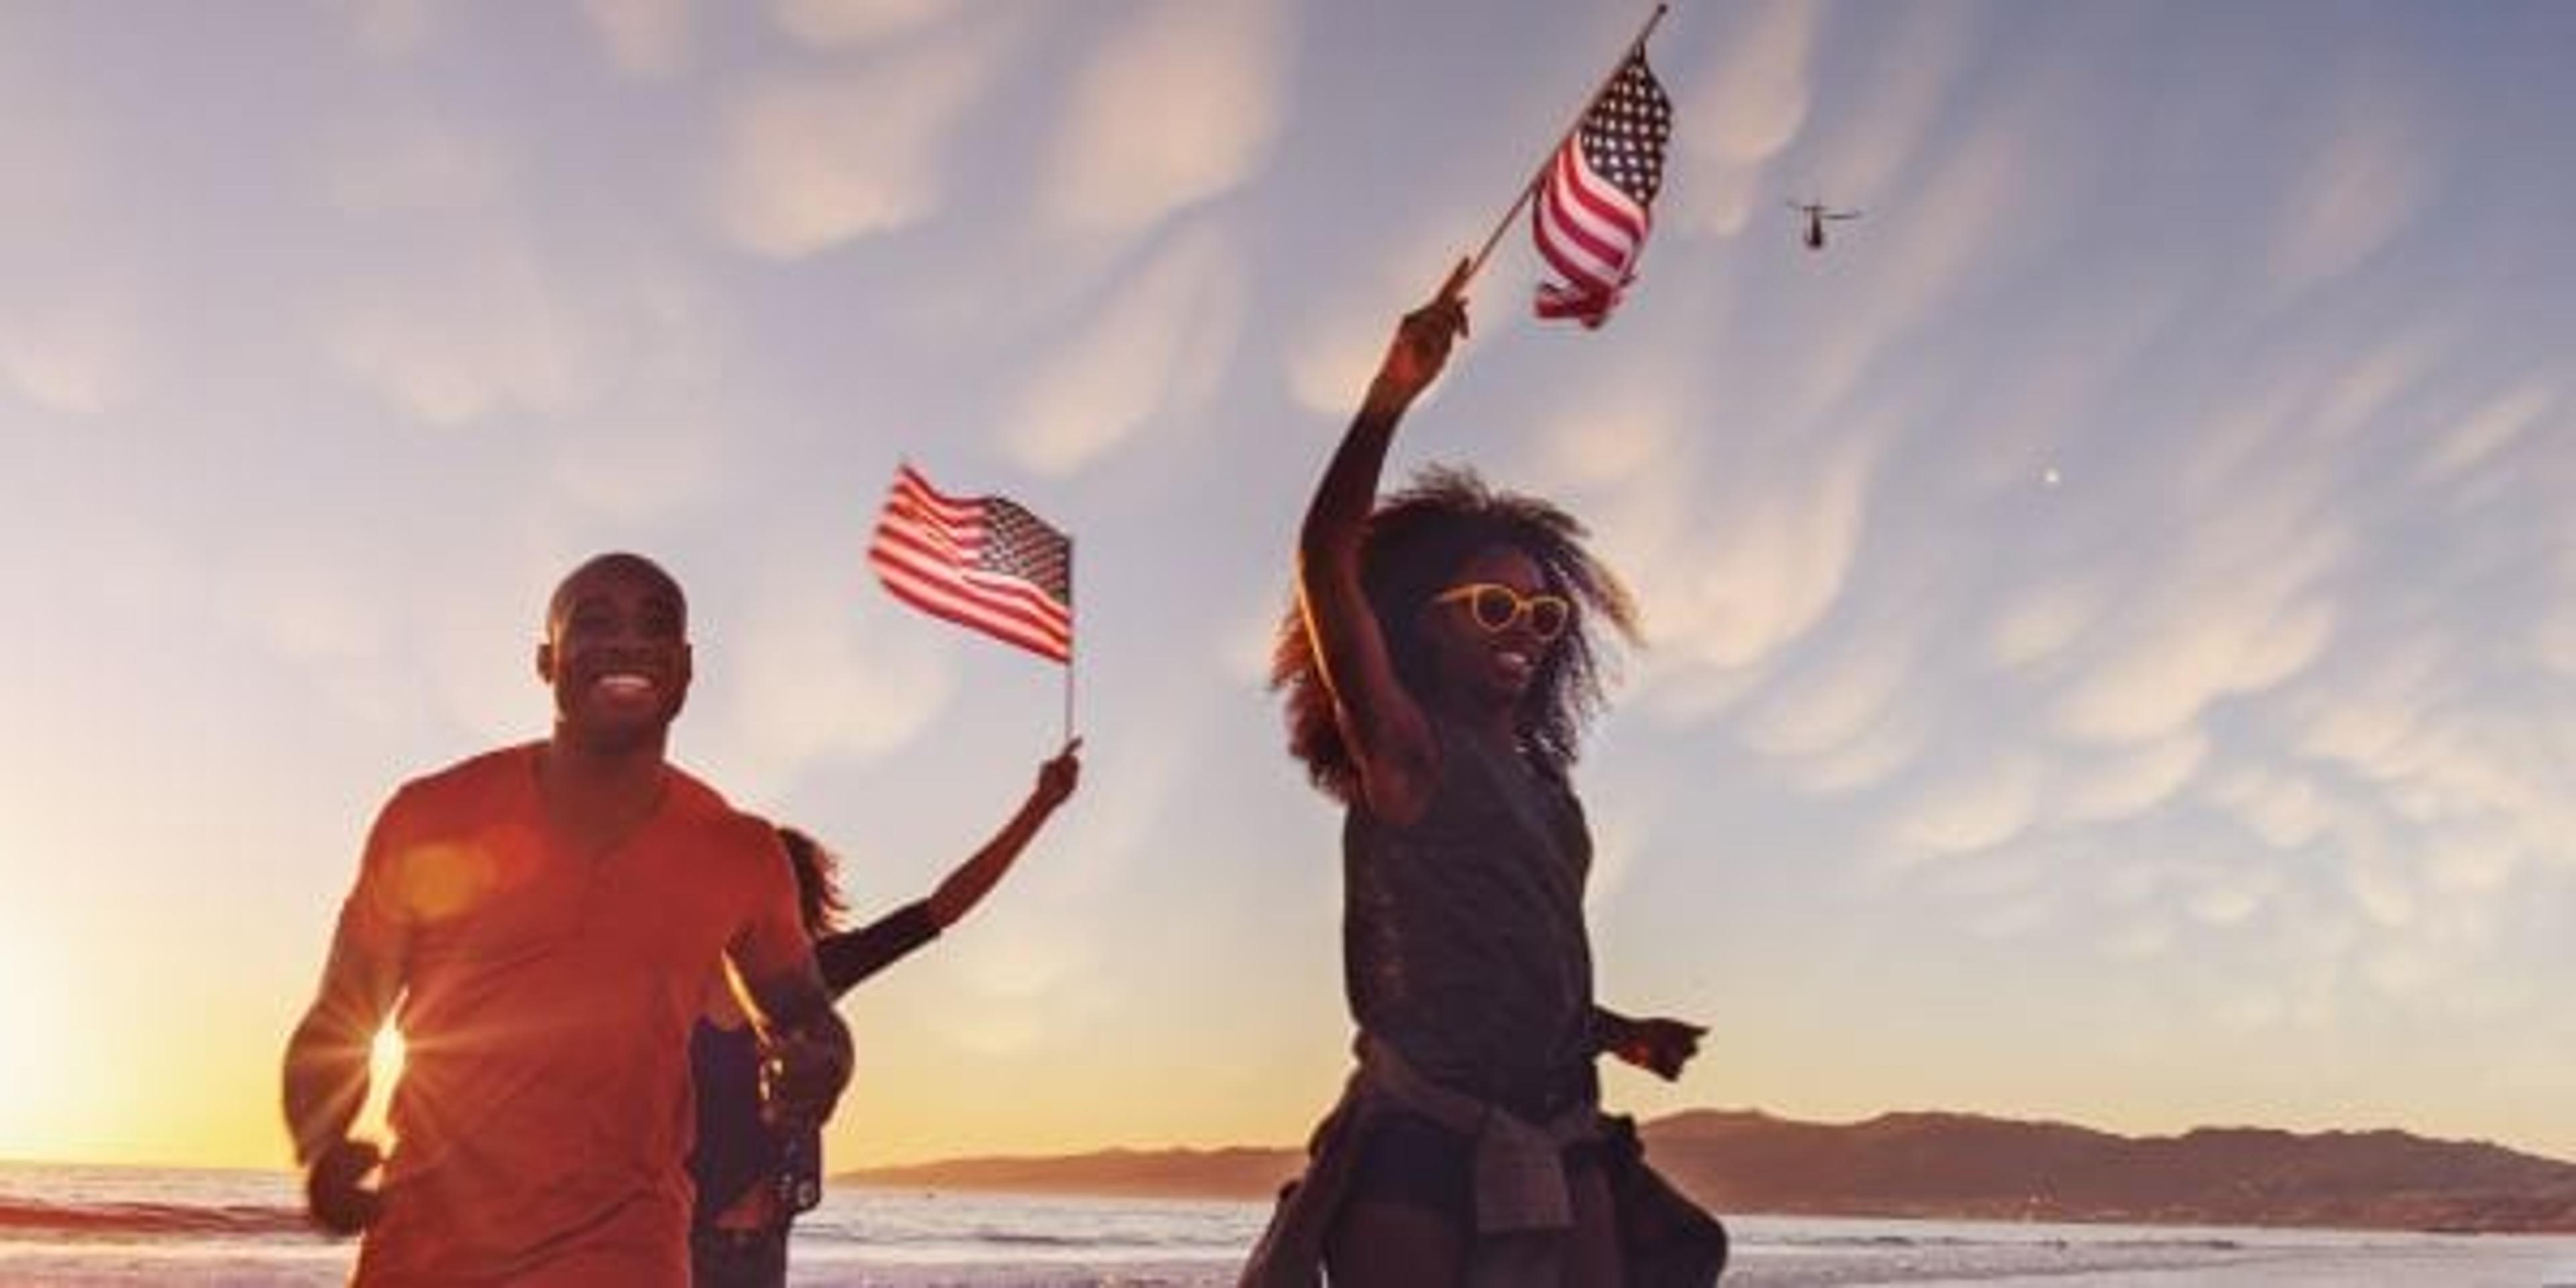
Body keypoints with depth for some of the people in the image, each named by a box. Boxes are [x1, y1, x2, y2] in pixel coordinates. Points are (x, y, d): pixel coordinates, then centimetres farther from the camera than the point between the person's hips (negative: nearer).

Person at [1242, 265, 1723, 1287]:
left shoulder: (1542, 781, 20)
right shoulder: (1403, 751, 0)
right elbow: (1326, 567, -16)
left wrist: (1616, 1034, 17)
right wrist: (1392, 394, -23)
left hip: (1557, 1147, 7)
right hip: (1419, 1138, -7)